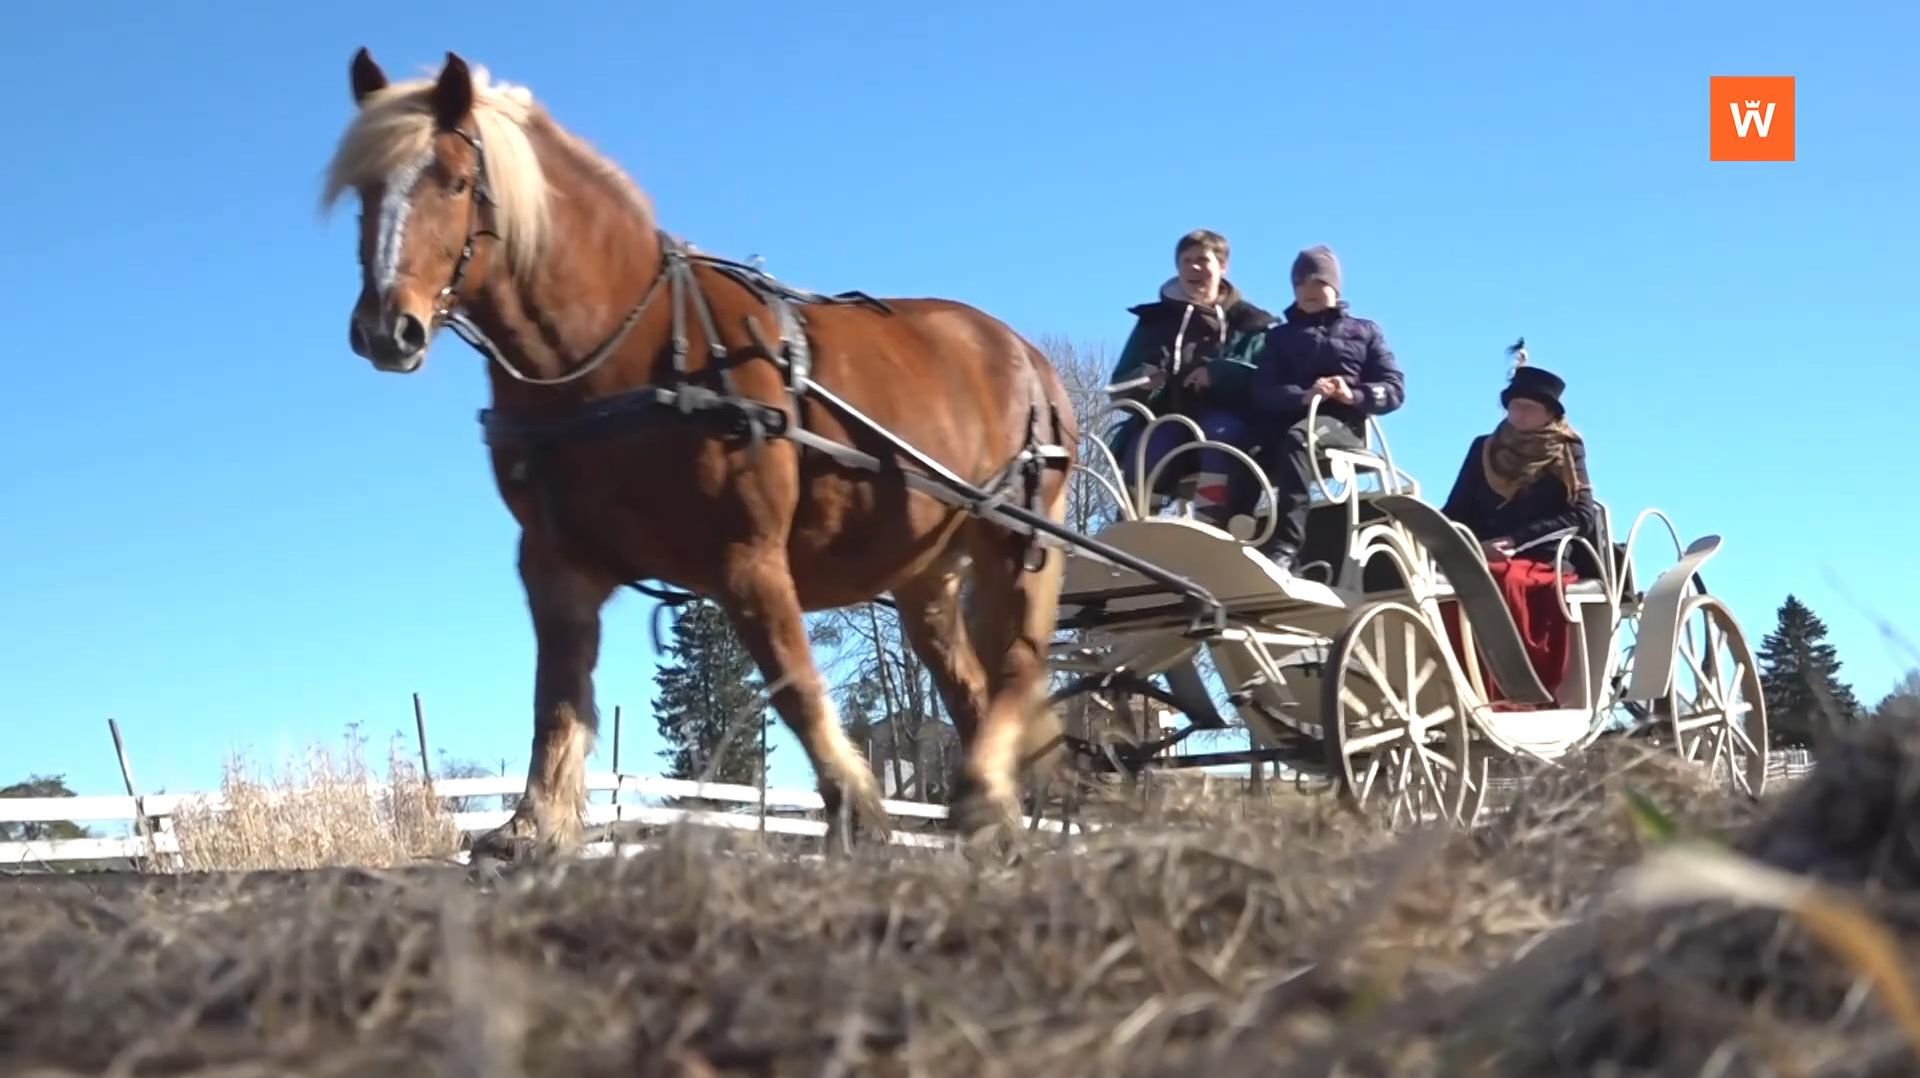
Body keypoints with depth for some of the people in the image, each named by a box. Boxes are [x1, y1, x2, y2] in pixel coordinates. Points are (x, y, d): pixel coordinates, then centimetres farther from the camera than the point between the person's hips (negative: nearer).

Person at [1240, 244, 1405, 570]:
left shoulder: (1364, 331, 23)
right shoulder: (1279, 337, 24)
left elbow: (1394, 389, 11)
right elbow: (1262, 392, 5)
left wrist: (1354, 395, -12)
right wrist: (1302, 396, -17)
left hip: (1342, 425, -2)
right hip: (1288, 421, 2)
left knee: (1297, 437, -38)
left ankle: (1284, 548, -50)